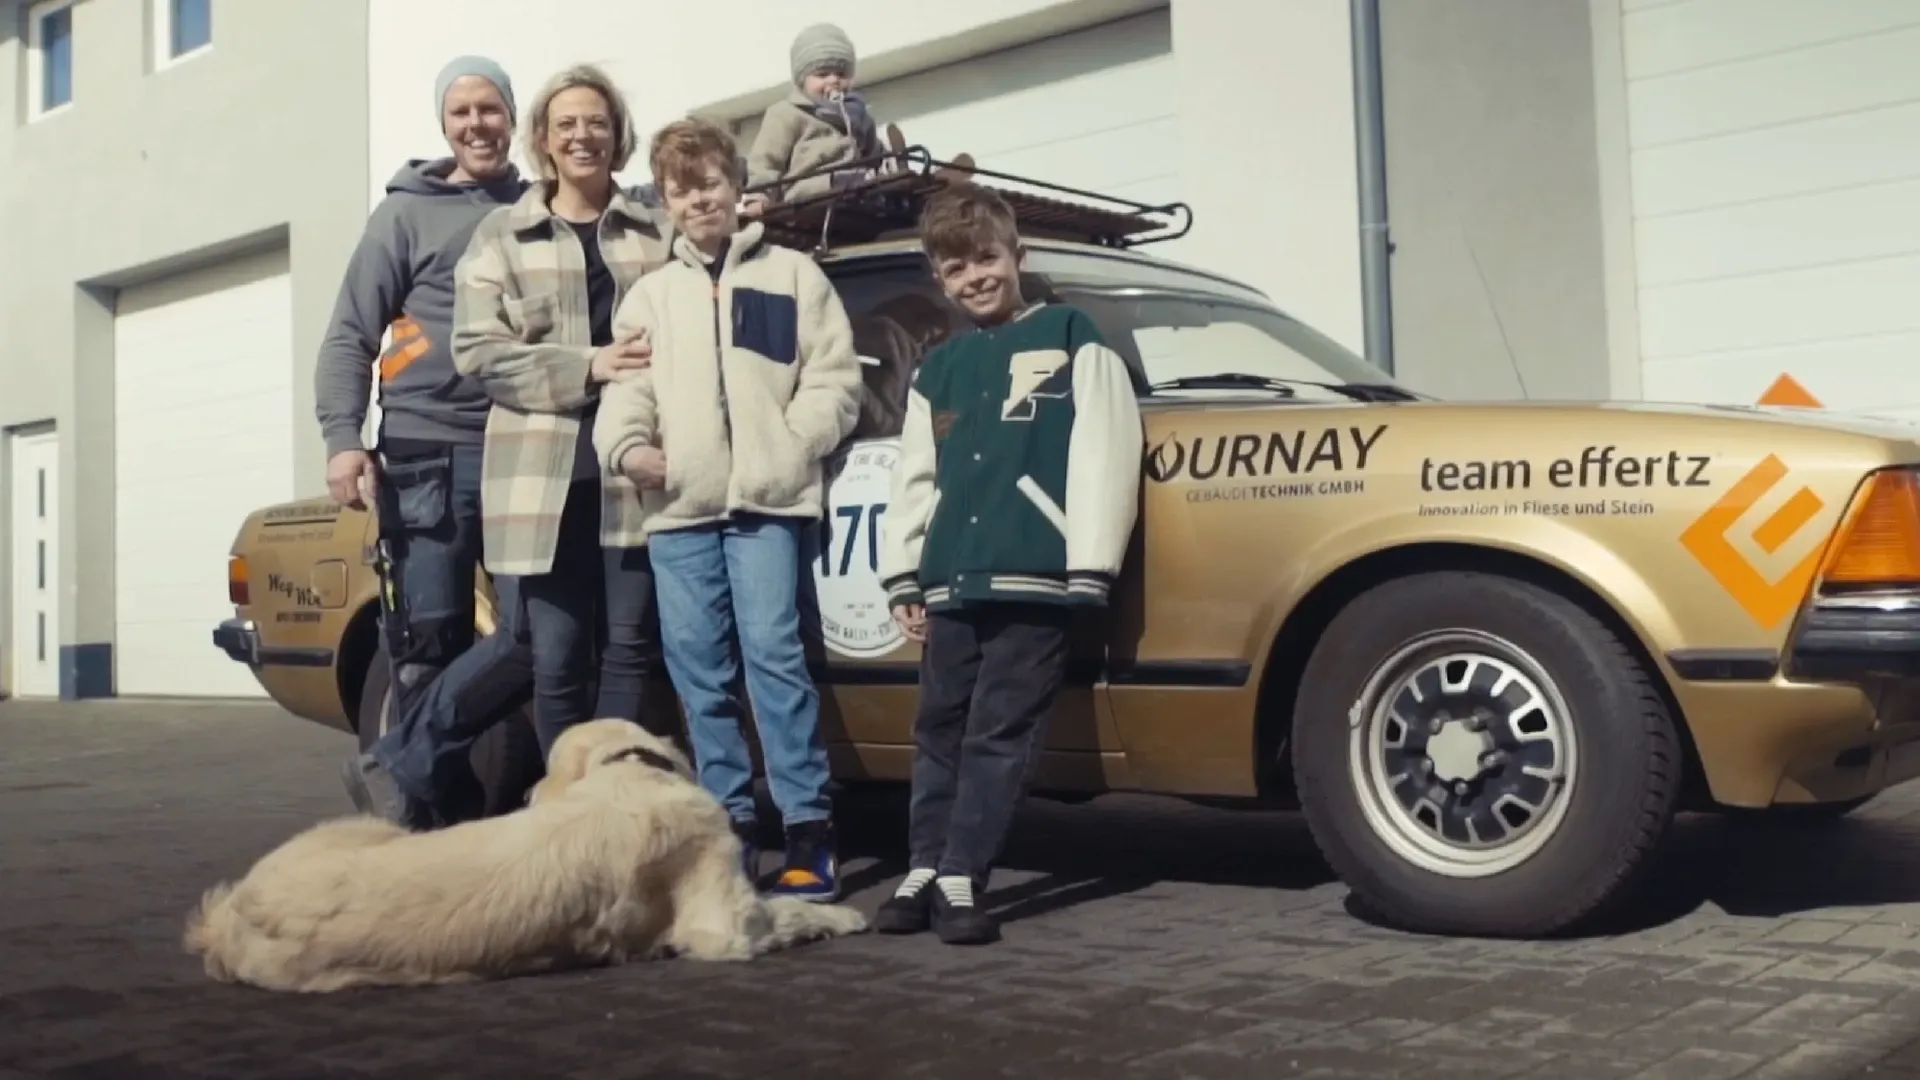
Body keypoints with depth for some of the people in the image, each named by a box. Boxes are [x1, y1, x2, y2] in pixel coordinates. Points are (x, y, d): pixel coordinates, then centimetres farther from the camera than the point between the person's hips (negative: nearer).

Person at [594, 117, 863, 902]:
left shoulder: (792, 276, 12)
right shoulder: (650, 294, 21)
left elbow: (834, 382, 5)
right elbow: (626, 386, 12)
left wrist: (788, 450, -9)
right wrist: (626, 444, -9)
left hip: (768, 501, -4)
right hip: (677, 510, 4)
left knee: (773, 653, -12)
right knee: (698, 669, 3)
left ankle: (809, 828, -8)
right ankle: (731, 823, 11)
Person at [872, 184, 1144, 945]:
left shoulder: (1072, 339, 5)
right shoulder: (938, 369, 19)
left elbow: (1103, 454, -3)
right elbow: (914, 478, 19)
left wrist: (1091, 568, -9)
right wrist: (902, 577, 12)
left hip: (1033, 579, -5)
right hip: (950, 584, 5)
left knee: (1000, 736, -4)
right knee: (940, 733, 9)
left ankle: (958, 881, 0)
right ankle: (924, 873, 16)